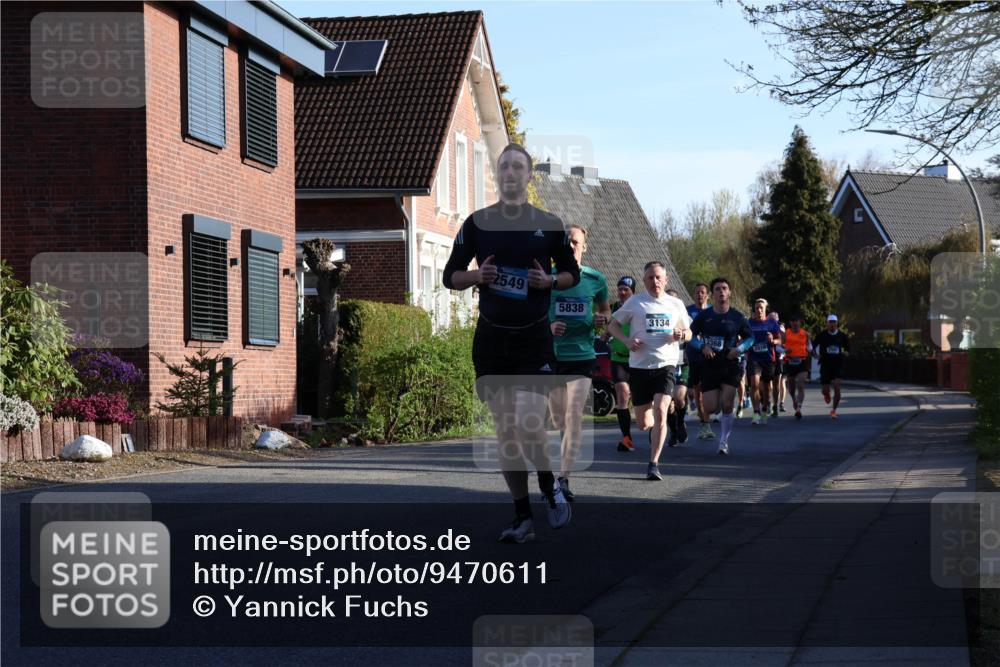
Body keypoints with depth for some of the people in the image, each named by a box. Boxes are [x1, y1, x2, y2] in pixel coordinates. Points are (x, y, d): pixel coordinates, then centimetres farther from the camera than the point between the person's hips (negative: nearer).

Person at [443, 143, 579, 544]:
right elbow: (450, 277, 9)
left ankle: (550, 487, 14)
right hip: (490, 339, 2)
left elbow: (572, 274, 13)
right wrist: (476, 276, -11)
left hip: (534, 339, -2)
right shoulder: (477, 223, 4)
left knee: (529, 425, -16)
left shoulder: (549, 225, 2)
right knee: (505, 430, 5)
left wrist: (550, 281, -8)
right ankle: (523, 518, 14)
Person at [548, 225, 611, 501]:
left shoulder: (596, 279, 2)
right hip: (551, 354, 1)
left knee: (574, 416, -10)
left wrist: (602, 319, -6)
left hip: (582, 356, 0)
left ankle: (564, 478, -9)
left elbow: (606, 310, 18)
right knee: (558, 418, 9)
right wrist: (548, 326, -14)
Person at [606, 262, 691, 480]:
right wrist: (627, 340, -10)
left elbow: (688, 332, 21)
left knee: (660, 411, -20)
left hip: (665, 365, 0)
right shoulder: (635, 302, 4)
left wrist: (682, 335, -4)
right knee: (643, 423, 4)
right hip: (639, 366, 0)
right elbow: (612, 325, 9)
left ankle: (653, 464, -14)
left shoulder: (676, 304, 10)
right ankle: (655, 429, 43)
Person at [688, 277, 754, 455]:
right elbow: (691, 335, 6)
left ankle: (724, 441, 6)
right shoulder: (703, 316, 0)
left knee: (726, 405, -10)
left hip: (730, 365, -1)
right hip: (709, 365, 1)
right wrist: (702, 346, -13)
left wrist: (739, 348, -9)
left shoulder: (737, 317, -1)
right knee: (710, 408, -4)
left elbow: (750, 337, 10)